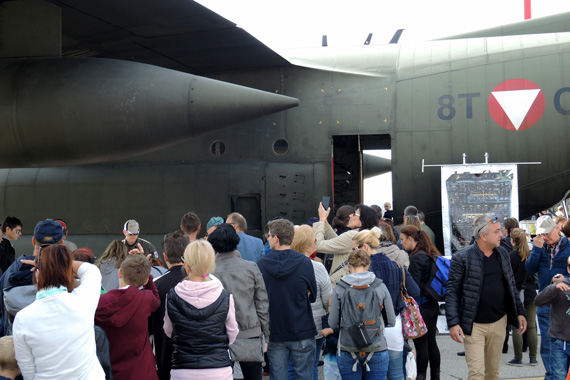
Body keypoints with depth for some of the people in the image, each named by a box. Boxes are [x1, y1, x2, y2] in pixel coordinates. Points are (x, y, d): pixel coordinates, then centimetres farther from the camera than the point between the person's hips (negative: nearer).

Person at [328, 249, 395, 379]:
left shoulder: (339, 288, -6)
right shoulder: (380, 286, -3)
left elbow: (333, 324, -3)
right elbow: (391, 322, 2)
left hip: (347, 351, 0)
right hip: (377, 350, 0)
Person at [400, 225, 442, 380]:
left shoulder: (416, 258, -16)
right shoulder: (433, 255, 9)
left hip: (421, 307, -9)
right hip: (433, 305, 9)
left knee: (421, 345, -2)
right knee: (431, 342, 15)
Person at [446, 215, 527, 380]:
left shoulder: (503, 254, 7)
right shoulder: (462, 258, -11)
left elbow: (511, 286, 16)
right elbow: (452, 292, -10)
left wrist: (520, 312, 10)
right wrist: (453, 323, -17)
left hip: (499, 323, 5)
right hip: (474, 325, -5)